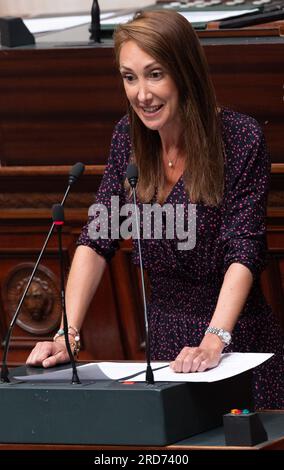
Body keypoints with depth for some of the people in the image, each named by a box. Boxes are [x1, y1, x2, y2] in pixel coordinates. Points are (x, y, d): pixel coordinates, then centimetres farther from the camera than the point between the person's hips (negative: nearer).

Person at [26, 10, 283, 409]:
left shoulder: (241, 138, -16)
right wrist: (67, 334, -15)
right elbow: (96, 242, -3)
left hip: (235, 332, -4)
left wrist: (213, 341, -34)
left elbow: (244, 253, -20)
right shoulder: (129, 137, -1)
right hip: (164, 337, 5)